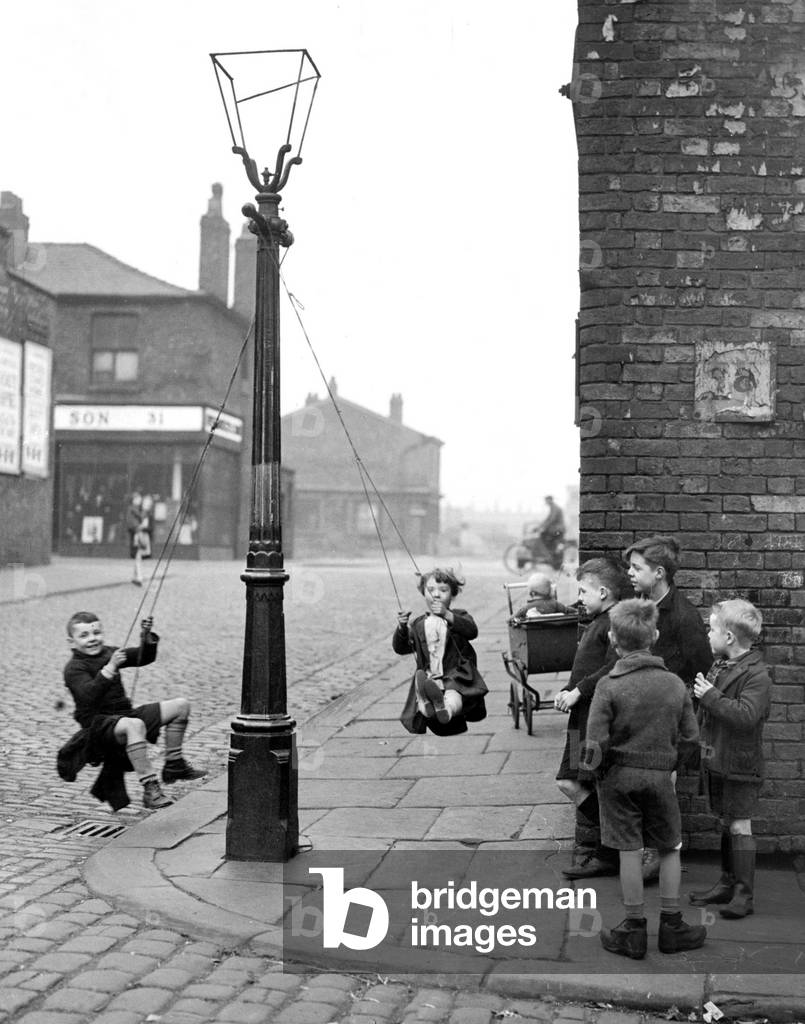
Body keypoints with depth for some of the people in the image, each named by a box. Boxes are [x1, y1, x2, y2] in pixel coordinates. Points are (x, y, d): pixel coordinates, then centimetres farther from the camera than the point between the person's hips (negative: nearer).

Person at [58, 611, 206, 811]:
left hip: (124, 715, 8)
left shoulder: (107, 653, 14)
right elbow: (89, 695, -27)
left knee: (180, 705, 4)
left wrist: (147, 637, -1)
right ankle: (150, 789, -42)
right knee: (134, 725, -43)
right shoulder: (74, 669, -9)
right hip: (98, 724, -8)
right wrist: (110, 668, -34)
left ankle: (174, 764, 8)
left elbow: (144, 657, 17)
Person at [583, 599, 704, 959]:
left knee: (630, 852, 6)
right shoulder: (675, 684, -3)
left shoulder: (609, 685, -13)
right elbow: (690, 740, 2)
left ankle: (634, 931, 15)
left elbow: (595, 745, -16)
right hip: (660, 777, 2)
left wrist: (595, 766, 3)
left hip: (618, 777, -2)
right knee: (670, 849, 17)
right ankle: (671, 927, 21)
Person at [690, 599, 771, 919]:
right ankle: (727, 883, 26)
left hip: (739, 764, -8)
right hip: (714, 759, 8)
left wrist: (711, 696, -26)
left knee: (740, 825, -3)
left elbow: (746, 715, -32)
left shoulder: (756, 675, -17)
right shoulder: (718, 667, 9)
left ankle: (744, 894, 4)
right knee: (725, 823, 16)